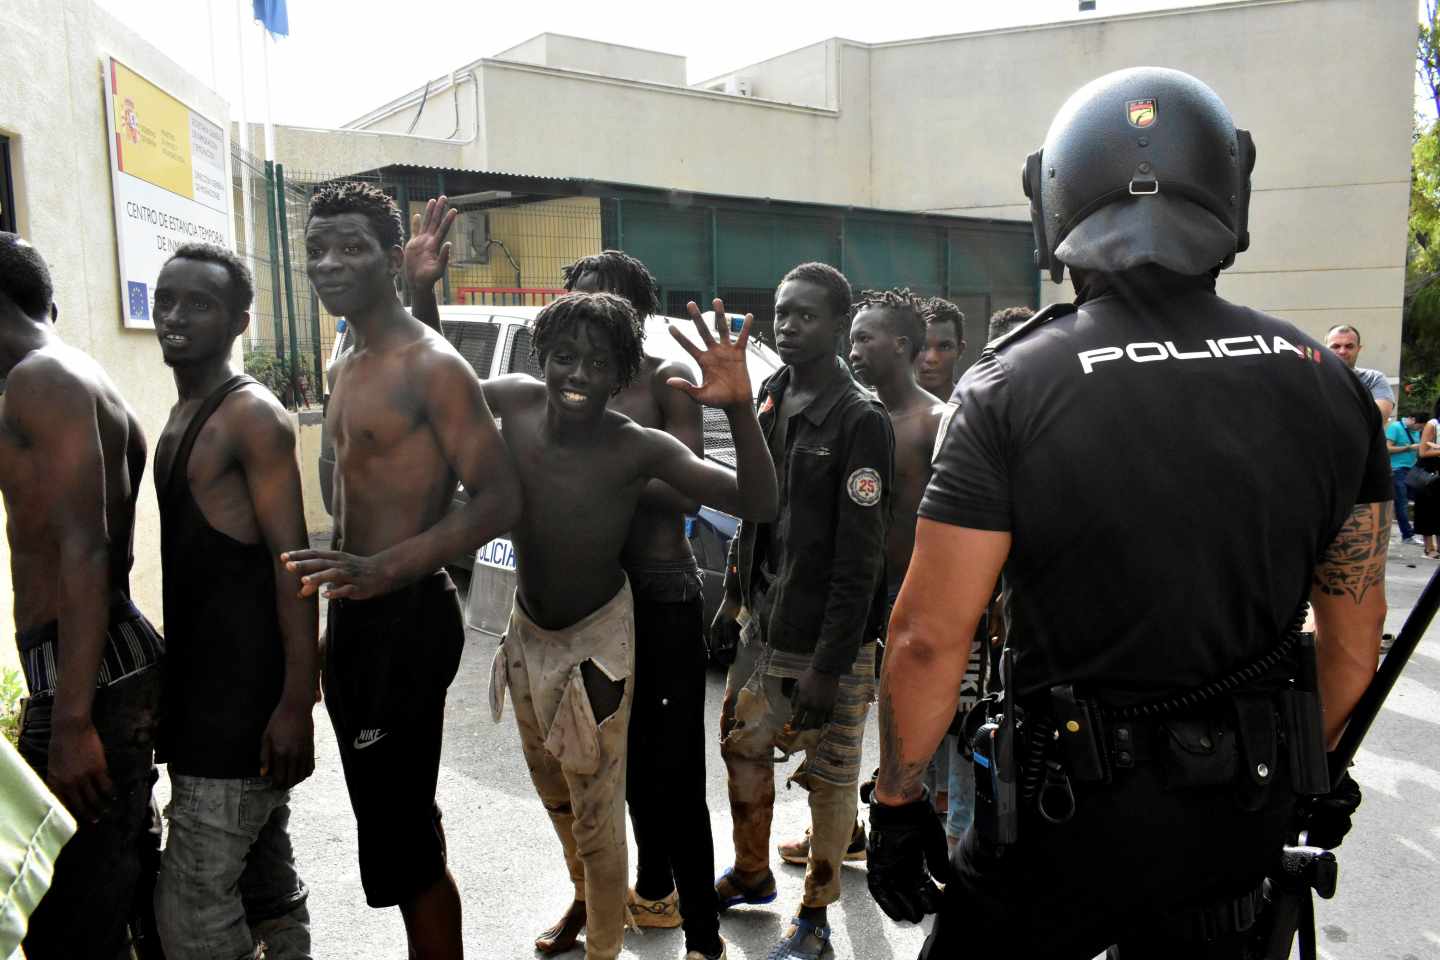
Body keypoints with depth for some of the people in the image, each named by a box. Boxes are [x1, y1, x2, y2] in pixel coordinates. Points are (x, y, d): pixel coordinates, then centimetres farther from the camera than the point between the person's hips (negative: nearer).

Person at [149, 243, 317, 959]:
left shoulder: (253, 417, -13)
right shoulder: (182, 417, 13)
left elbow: (291, 561, -19)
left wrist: (296, 703, -22)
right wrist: (174, 680, 20)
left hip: (246, 692, -9)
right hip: (201, 683, 9)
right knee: (263, 866, 18)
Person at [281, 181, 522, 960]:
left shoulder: (431, 366, -15)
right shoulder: (347, 369, 13)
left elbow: (498, 501, -22)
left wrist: (379, 571, -31)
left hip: (405, 617, -9)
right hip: (356, 612, 9)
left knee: (401, 841, -4)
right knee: (400, 815, 21)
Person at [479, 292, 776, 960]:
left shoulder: (640, 449, -26)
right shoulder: (515, 400, -14)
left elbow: (758, 504, -33)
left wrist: (738, 407, -47)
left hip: (596, 641, -6)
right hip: (526, 631, 6)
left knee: (597, 815, 2)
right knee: (551, 788, 26)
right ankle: (585, 898, 54)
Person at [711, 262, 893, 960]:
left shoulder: (860, 419, -15)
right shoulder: (768, 400, 8)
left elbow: (860, 558, -17)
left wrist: (828, 665, -19)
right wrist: (734, 594, 16)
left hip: (827, 643, -7)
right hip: (764, 628, 7)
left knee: (830, 777, 6)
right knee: (743, 748, 18)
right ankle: (752, 874, 41)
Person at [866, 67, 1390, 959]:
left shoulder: (1011, 392, -17)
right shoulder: (1327, 383, -3)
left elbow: (929, 638, -17)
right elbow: (1354, 640, 5)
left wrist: (898, 805, -3)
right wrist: (1301, 769, 21)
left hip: (1074, 815, -4)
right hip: (1247, 817, 5)